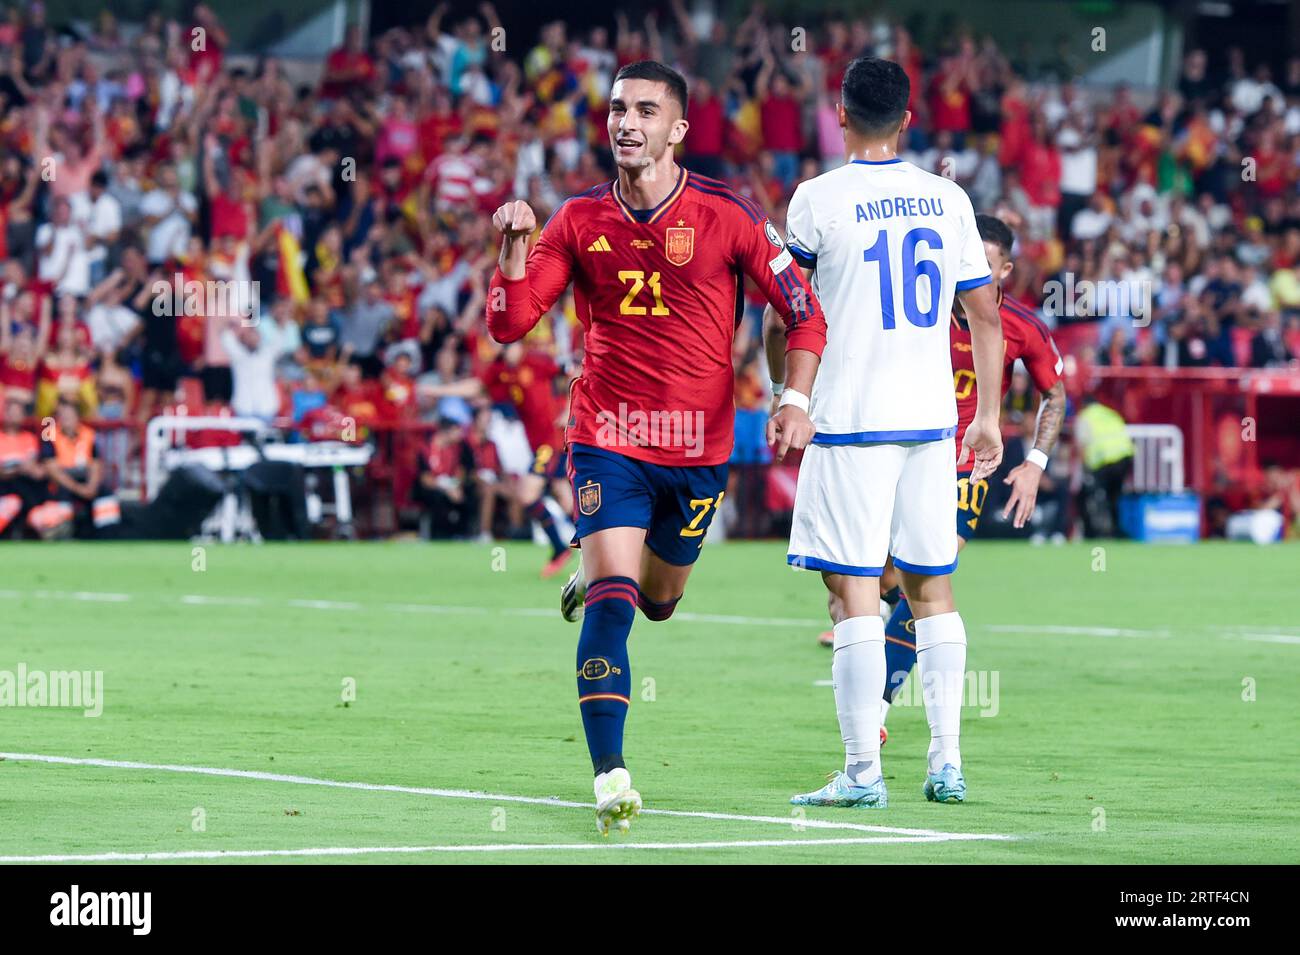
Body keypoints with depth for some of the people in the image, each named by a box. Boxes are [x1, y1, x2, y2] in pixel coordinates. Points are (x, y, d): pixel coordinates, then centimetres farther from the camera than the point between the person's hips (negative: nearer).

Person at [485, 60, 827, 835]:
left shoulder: (726, 216, -7)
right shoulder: (580, 220, 0)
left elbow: (805, 313, -2)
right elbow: (509, 323, 0)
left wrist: (797, 400, -16)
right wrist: (514, 247, -16)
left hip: (698, 447, 1)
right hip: (607, 436, -1)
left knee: (658, 598, 17)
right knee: (612, 603, -16)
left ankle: (596, 577, 54)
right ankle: (610, 776, -17)